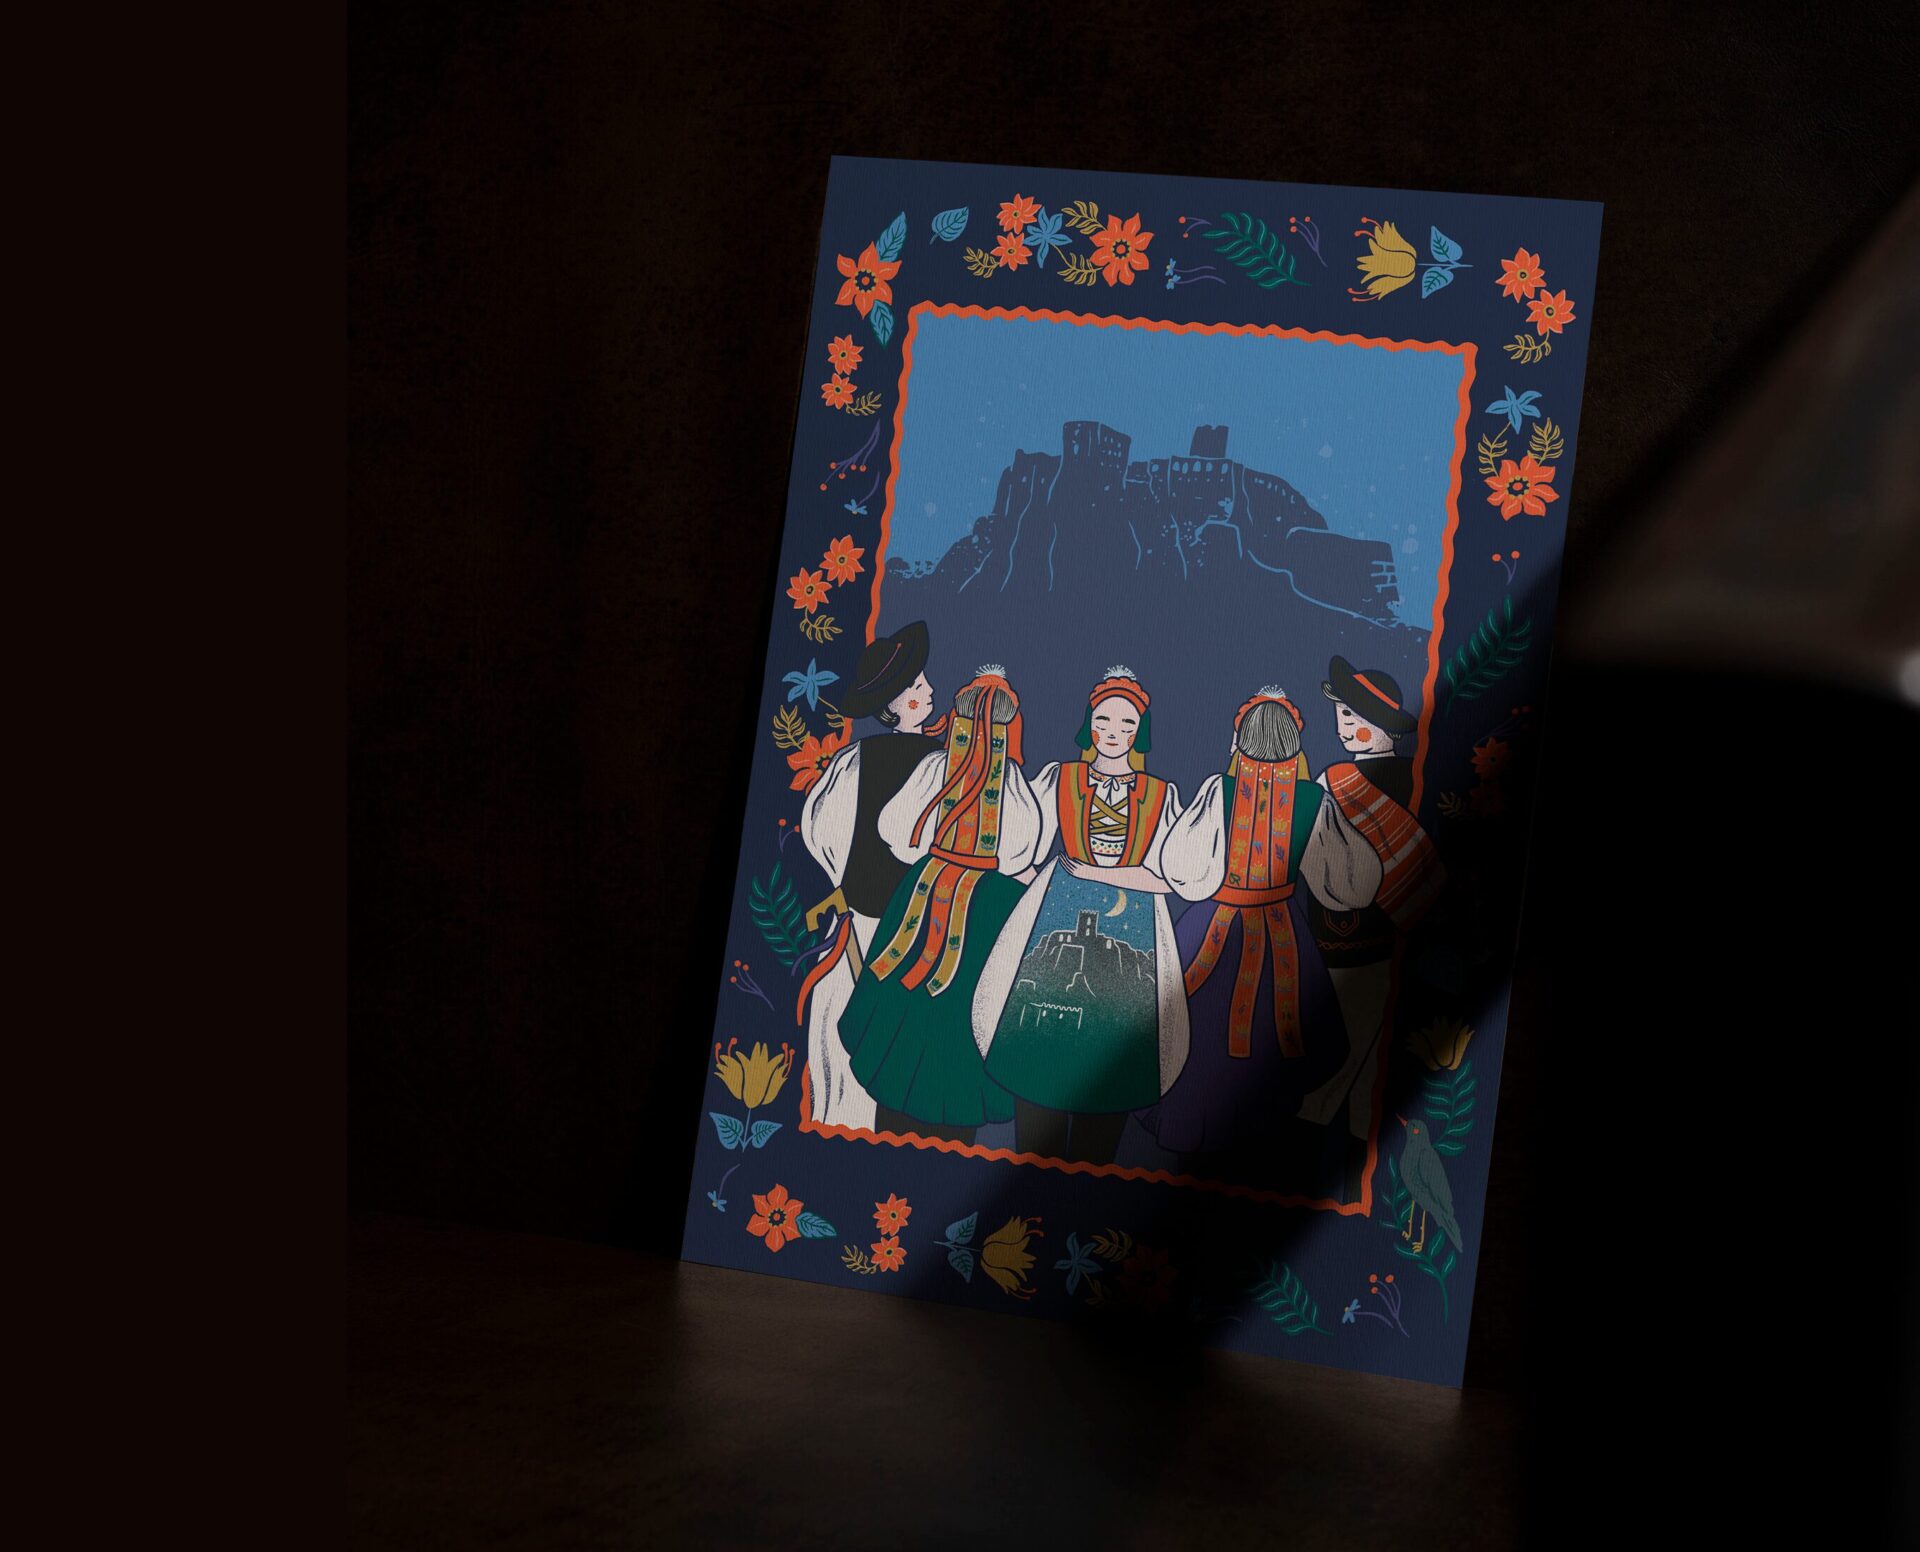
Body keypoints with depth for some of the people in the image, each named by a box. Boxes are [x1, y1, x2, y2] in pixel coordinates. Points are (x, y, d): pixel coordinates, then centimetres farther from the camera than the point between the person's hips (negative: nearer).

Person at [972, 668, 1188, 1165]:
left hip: (1131, 935, 0)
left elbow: (1169, 877, -1)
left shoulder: (1162, 795, 10)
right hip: (1058, 921, 0)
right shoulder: (1058, 779, 11)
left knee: (1110, 1059, -3)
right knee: (1042, 1046, -7)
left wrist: (1089, 870, -7)